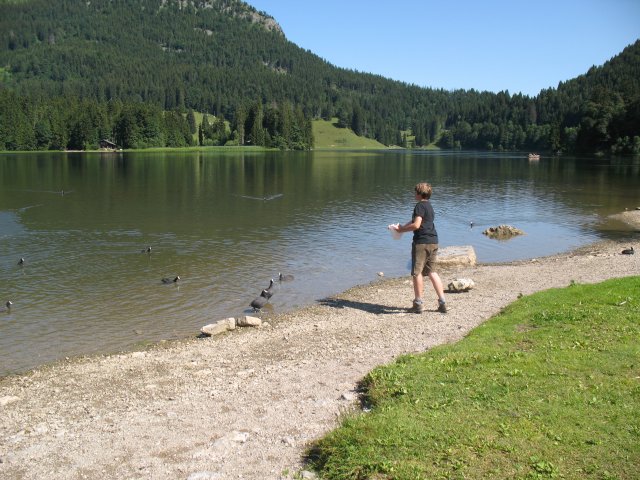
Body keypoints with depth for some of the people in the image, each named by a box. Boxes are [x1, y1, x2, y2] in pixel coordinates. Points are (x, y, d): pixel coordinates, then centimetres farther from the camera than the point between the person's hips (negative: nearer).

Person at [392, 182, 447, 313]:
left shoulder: (420, 206, -9)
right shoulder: (429, 206, 20)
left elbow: (416, 225, -18)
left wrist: (401, 229, -7)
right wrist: (402, 227, 15)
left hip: (421, 242, -9)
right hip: (433, 242, 9)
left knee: (417, 272, 1)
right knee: (431, 272, 14)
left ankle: (418, 303, 5)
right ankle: (442, 302, 11)